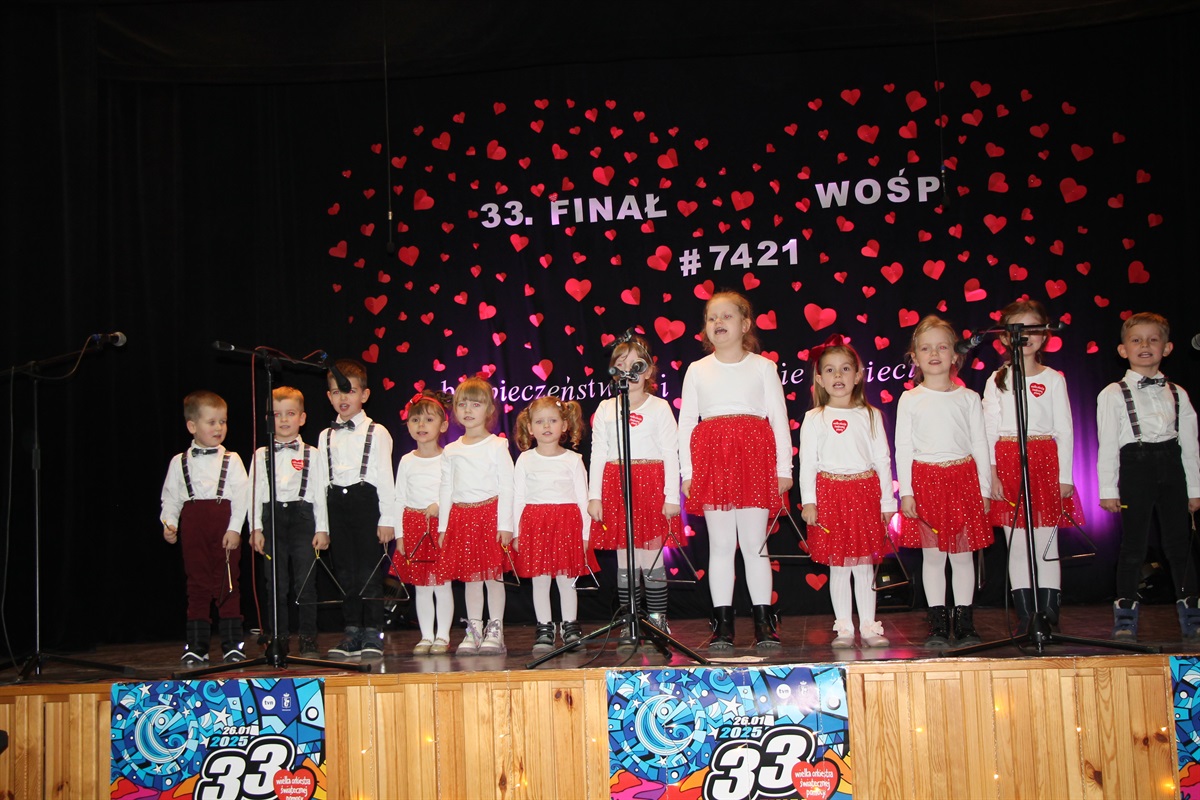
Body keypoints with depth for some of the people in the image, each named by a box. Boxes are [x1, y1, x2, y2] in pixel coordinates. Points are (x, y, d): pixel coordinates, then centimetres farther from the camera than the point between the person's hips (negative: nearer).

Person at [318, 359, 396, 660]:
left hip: (366, 502, -4)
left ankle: (373, 633, 5)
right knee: (345, 571, 7)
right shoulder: (326, 436, 13)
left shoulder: (376, 433, 1)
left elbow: (385, 477, -1)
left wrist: (387, 519, -6)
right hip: (337, 503, 4)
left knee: (369, 571, -3)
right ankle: (351, 632, 15)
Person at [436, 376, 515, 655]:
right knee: (470, 576, 7)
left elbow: (506, 486, -5)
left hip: (490, 514, -4)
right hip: (460, 516, 4)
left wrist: (505, 524, -11)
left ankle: (495, 630, 7)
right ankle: (473, 630, 15)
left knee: (493, 574, 0)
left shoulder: (497, 446, -1)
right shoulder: (450, 451, 11)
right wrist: (443, 526, 9)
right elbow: (446, 490, 14)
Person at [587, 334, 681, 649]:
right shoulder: (605, 409, 10)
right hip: (615, 487, 2)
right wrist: (594, 496, 3)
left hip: (651, 485, -2)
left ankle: (657, 620, 8)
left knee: (651, 555, -2)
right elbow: (598, 454, 9)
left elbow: (671, 454, 0)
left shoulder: (659, 407, 3)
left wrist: (672, 496, -6)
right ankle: (629, 623, 11)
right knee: (624, 558, 4)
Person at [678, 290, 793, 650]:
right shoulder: (697, 370, 10)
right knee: (720, 544, 3)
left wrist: (784, 468, 1)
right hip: (711, 458, 1)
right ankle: (722, 623, 8)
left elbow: (779, 418, 6)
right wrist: (687, 472, 2)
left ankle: (764, 622, 8)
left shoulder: (763, 367, 7)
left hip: (754, 457, -1)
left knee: (754, 543, 1)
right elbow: (686, 422, 9)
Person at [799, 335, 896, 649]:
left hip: (865, 493, 1)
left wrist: (887, 500, 5)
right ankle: (844, 627, 10)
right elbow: (807, 463, 1)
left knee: (865, 565, 5)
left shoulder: (870, 415, 7)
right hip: (830, 493, -1)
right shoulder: (814, 419, 2)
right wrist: (808, 502, -6)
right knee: (838, 566, 3)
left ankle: (869, 626, 12)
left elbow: (882, 460, 8)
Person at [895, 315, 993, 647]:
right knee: (932, 554, 2)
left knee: (963, 554, 4)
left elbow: (979, 445, 8)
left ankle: (965, 622, 12)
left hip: (963, 478, 1)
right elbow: (903, 448, 2)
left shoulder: (968, 398, 6)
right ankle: (938, 624, 9)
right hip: (925, 479, -1)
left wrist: (984, 489, 4)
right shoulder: (910, 400, 3)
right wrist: (906, 491, -4)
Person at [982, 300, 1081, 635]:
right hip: (1008, 463, 1)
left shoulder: (1053, 379, 5)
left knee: (1046, 542, -1)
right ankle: (1025, 617, 9)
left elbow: (1064, 430, 4)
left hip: (1045, 462, -1)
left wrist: (1064, 476, -2)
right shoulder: (997, 380, 7)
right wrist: (991, 474, -6)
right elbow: (988, 431, 3)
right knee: (1016, 544, 3)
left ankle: (1049, 617, 4)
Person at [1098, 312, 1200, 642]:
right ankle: (1125, 614, 8)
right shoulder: (1113, 394, 1)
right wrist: (1108, 489, -6)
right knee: (1134, 542, 0)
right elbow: (1107, 444, -2)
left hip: (1172, 468, 3)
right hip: (1136, 468, -3)